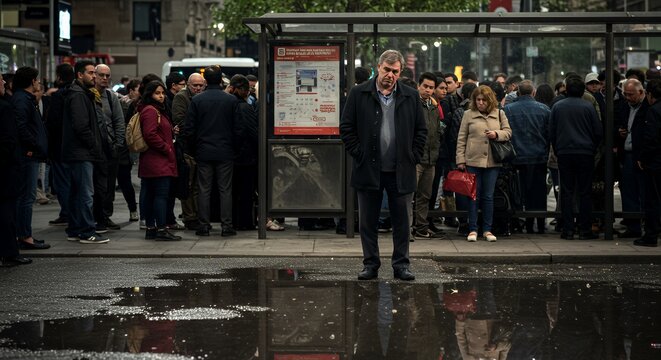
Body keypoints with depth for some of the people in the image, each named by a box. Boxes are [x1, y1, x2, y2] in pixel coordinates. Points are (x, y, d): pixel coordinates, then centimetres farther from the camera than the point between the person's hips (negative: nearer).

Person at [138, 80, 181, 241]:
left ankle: (150, 228, 14)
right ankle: (161, 229, -14)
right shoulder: (150, 111, -12)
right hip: (158, 161, -11)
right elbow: (150, 135, -21)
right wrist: (167, 149, -14)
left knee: (150, 195, 10)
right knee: (161, 194, -12)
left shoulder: (158, 111, 22)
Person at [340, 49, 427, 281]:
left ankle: (401, 265, 13)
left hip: (401, 172, 1)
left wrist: (413, 156, 1)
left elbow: (421, 130, 11)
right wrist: (359, 155, -5)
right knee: (368, 222, 5)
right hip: (369, 170, -1)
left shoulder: (411, 97, 7)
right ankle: (371, 264, 14)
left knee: (402, 222, 5)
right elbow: (346, 127, 2)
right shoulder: (359, 94, 2)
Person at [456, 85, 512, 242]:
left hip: (492, 162, 1)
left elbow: (508, 132, 11)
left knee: (488, 196, 5)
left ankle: (487, 229, 12)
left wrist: (497, 134, -10)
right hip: (473, 160, -1)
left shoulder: (499, 114, 8)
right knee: (474, 195, 3)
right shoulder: (468, 114, 3)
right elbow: (461, 138, 3)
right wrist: (460, 159, -2)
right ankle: (473, 229, 9)